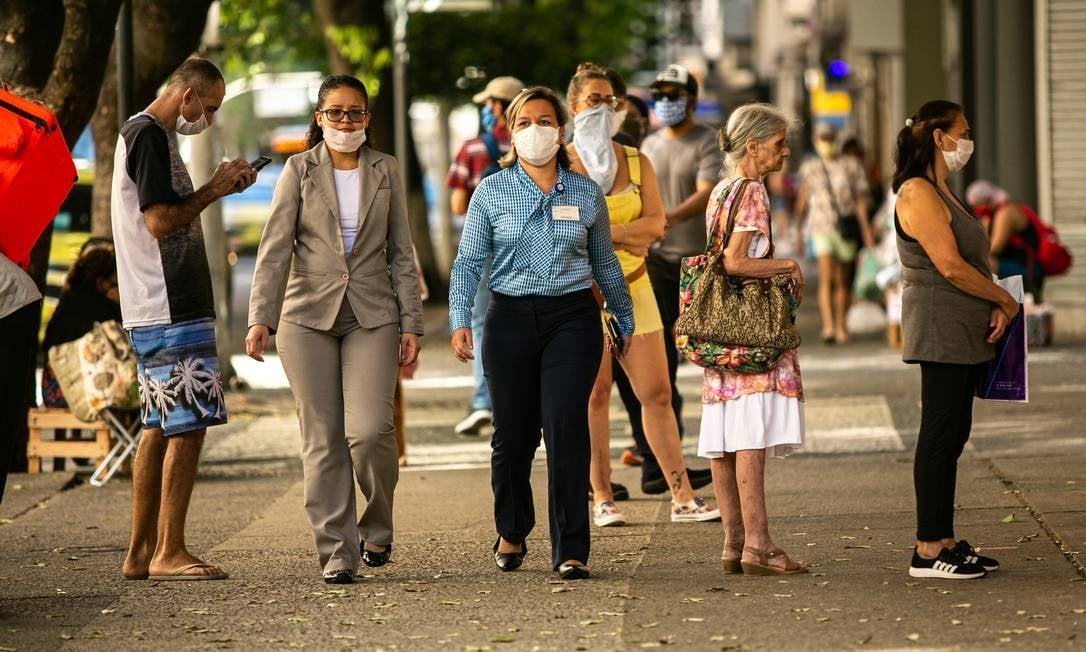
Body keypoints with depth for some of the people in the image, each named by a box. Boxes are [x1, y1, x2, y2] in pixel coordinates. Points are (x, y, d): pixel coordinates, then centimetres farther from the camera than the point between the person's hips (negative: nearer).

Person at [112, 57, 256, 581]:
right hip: (171, 308, -11)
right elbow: (159, 222, -19)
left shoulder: (141, 132, 20)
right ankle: (168, 552, -8)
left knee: (160, 428, 11)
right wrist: (214, 189, -9)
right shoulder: (150, 136, -12)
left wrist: (218, 187, 13)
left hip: (154, 310, 11)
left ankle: (141, 553, 13)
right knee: (187, 428, -9)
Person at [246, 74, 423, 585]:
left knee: (369, 430, -15)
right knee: (323, 440, -2)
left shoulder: (385, 171, 10)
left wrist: (411, 323, 4)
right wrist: (261, 318, -12)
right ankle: (337, 553, 4)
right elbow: (275, 249, -1)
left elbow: (401, 253, 11)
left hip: (372, 317, 0)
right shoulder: (299, 171, 6)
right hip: (308, 317, 0)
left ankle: (376, 527, 10)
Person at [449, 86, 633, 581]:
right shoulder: (491, 192, 4)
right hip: (511, 318, 0)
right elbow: (468, 262, 3)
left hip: (572, 317, 0)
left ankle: (570, 552, -9)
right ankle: (511, 532, 32)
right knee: (513, 433, 6)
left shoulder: (586, 193, 7)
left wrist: (625, 320, 21)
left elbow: (605, 264, 17)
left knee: (566, 427, -12)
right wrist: (460, 321, -8)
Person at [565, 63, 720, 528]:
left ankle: (682, 497, 2)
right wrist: (626, 236, -13)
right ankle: (602, 498, 4)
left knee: (657, 392, 1)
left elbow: (655, 224, -2)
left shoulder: (636, 162, 10)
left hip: (632, 286, 3)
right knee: (595, 393, -2)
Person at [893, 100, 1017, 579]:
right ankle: (928, 551, -6)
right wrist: (1005, 301, -9)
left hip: (963, 334, 10)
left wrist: (994, 307, 0)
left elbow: (971, 261, 17)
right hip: (939, 330, -10)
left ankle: (944, 541, 15)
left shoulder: (942, 194, 19)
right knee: (941, 434, -8)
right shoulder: (917, 193, -13)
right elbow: (950, 266, -19)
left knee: (952, 434, 11)